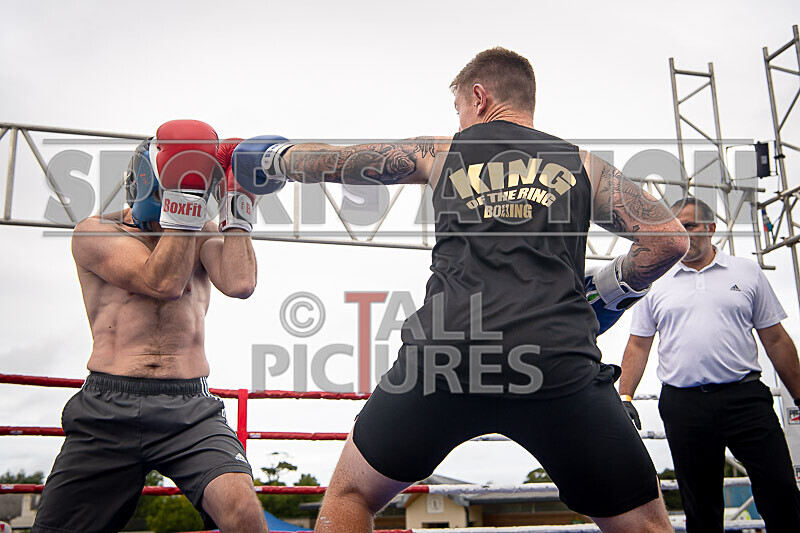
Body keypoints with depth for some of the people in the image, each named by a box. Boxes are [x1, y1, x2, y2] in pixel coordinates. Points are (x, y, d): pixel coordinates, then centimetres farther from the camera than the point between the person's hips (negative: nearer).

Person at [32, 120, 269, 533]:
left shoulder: (202, 234, 13)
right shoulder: (95, 232, 5)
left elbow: (239, 283, -8)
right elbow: (163, 282, -12)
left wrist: (235, 198, -4)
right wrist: (184, 196, -11)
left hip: (190, 411, 1)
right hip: (107, 409, 0)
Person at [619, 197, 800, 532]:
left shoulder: (747, 272, 9)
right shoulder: (656, 284, 9)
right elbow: (638, 345, 9)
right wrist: (624, 396, -1)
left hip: (744, 395, -1)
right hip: (683, 404, 1)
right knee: (700, 505, 9)